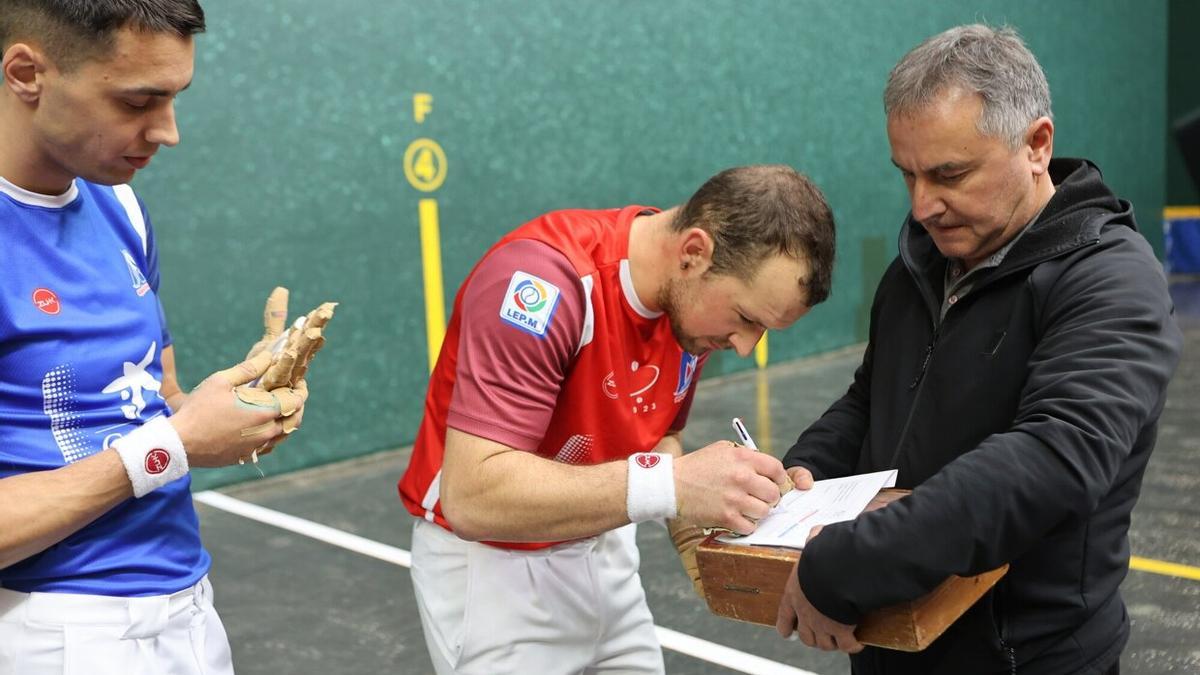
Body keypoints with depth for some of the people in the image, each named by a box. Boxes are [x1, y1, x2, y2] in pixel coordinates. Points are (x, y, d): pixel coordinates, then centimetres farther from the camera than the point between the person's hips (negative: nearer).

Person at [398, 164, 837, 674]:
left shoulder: (696, 299, -7)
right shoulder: (549, 276, -30)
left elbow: (654, 440, 5)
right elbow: (473, 496, -35)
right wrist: (671, 485, -39)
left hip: (602, 551, 7)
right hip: (491, 563, -6)